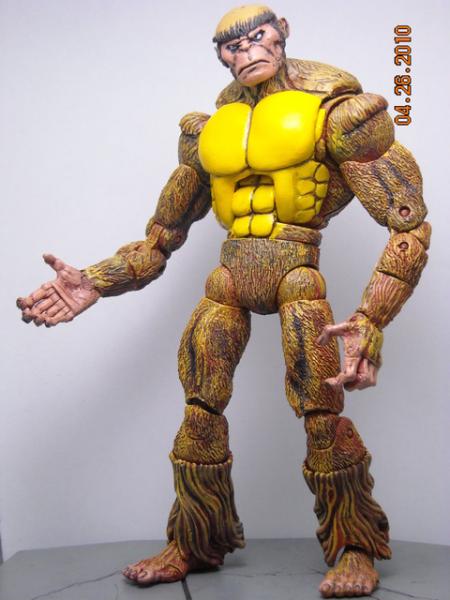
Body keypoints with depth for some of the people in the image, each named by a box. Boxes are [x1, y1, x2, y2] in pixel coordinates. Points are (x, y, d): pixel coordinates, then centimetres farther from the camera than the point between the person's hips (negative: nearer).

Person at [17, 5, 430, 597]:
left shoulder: (332, 113, 0)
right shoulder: (210, 132, 13)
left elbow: (410, 224, -8)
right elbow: (158, 243, 15)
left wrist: (371, 321, -21)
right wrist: (93, 283, -1)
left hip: (297, 271, -4)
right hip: (229, 278, 4)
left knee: (321, 409, -10)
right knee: (200, 406, 1)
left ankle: (356, 548, 14)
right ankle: (193, 546, 21)